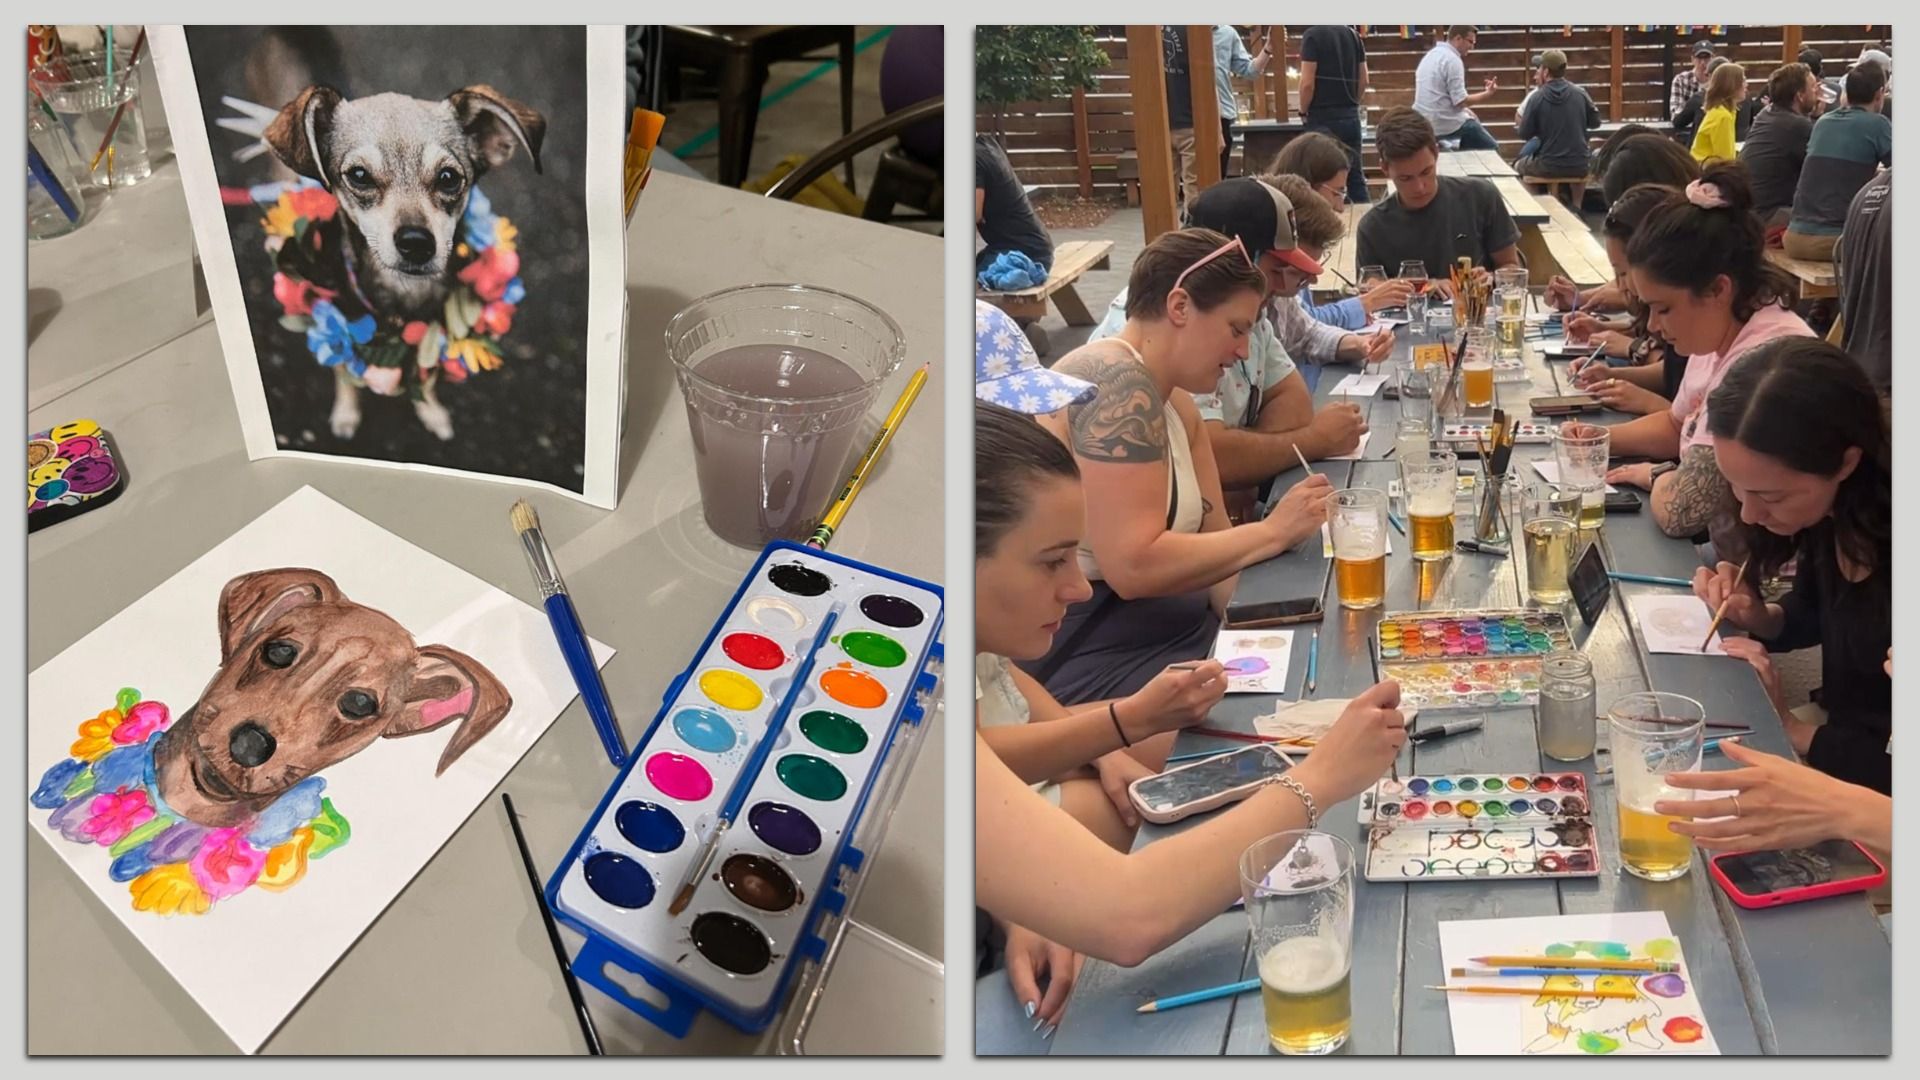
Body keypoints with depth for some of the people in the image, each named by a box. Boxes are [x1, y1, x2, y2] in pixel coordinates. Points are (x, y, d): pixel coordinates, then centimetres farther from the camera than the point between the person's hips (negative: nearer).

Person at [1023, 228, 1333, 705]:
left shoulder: (1173, 402, 13)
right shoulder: (1118, 382, -17)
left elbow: (1212, 540, 8)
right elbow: (1133, 566, -24)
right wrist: (1273, 531, -15)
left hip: (1162, 631, 9)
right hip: (1082, 653, -9)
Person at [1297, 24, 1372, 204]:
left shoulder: (1313, 35, -10)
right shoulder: (1353, 35, 9)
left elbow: (1307, 83, -15)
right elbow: (1363, 80, 10)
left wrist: (1303, 111, -1)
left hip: (1323, 118, -6)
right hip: (1351, 117, 6)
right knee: (1357, 177, 10)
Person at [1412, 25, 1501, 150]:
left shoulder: (1430, 55, 14)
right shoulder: (1452, 59, -16)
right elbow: (1461, 101, -19)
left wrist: (1465, 111, 12)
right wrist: (1488, 93, -6)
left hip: (1425, 122, 9)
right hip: (1446, 124, -9)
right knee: (1491, 149, 2)